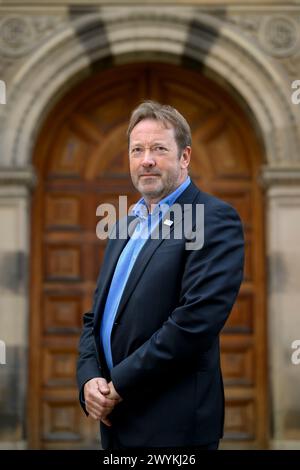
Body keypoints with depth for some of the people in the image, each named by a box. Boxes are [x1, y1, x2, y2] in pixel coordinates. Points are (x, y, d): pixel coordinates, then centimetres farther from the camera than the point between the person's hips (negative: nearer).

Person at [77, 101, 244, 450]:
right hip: (116, 419, 7)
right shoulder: (126, 226, 14)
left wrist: (118, 385, -15)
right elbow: (96, 316, 14)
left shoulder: (214, 220, -10)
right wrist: (89, 378, -5)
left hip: (174, 424, -7)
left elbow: (197, 319, -20)